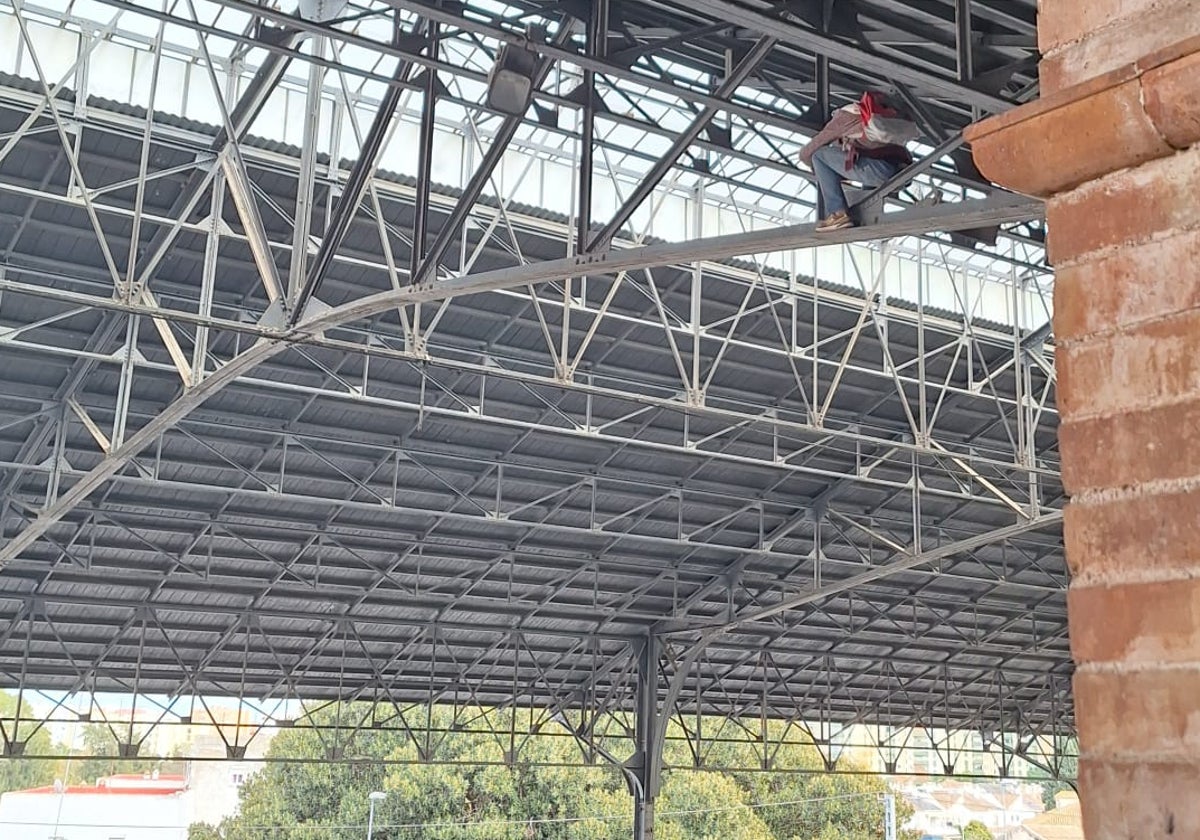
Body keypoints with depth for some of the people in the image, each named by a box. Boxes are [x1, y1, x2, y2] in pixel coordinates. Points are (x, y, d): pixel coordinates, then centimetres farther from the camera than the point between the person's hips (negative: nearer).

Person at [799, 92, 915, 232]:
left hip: (880, 168, -7)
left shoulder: (842, 116, 19)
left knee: (819, 155, 8)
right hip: (903, 173, 7)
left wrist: (820, 171, 45)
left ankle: (838, 214, -5)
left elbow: (805, 153, 23)